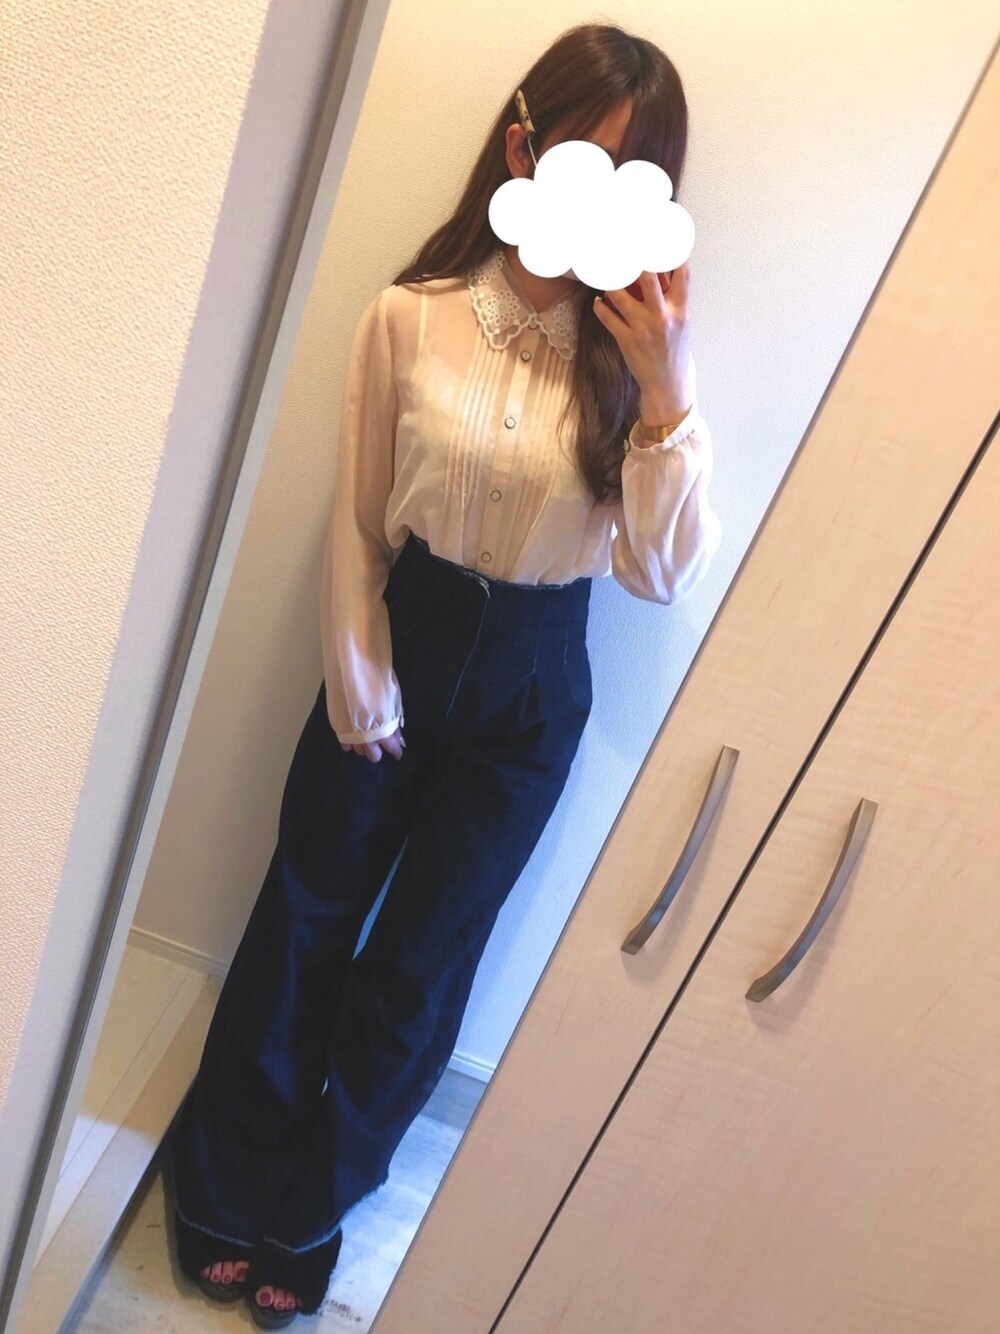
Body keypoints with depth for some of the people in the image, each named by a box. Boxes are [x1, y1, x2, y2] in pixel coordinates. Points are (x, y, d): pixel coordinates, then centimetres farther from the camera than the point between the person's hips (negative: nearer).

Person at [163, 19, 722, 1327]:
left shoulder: (640, 348, -7)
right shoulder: (413, 317, -10)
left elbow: (665, 572, -14)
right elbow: (357, 524, -4)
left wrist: (664, 388, -24)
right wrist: (359, 690, -3)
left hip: (529, 690, 1)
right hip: (399, 641, 0)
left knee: (420, 962, 13)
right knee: (306, 916, 16)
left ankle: (309, 1209, 42)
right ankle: (227, 1181, 46)